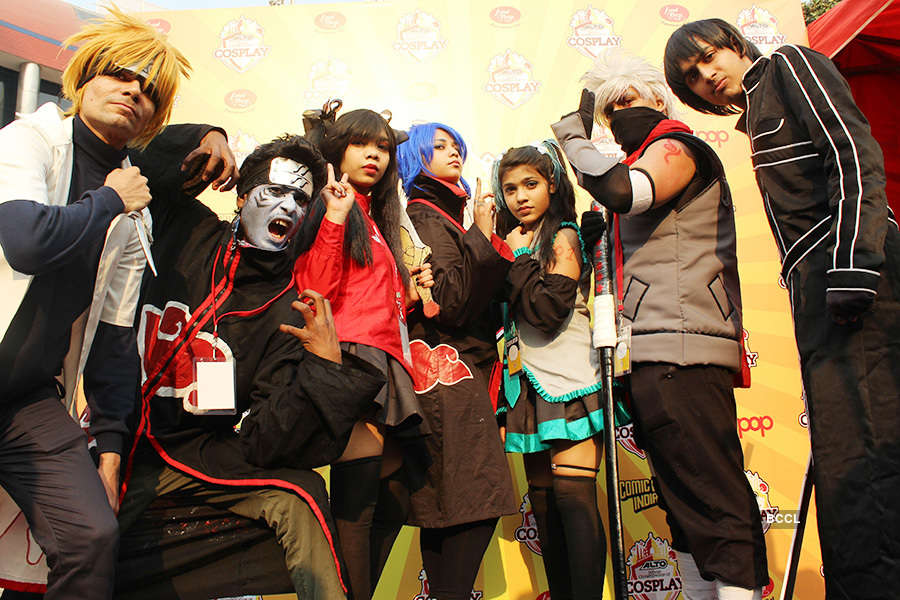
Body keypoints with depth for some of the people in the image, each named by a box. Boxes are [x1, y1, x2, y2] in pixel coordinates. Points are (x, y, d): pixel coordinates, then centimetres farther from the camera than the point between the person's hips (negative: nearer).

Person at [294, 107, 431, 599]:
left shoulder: (377, 222, 29)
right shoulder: (329, 208, 5)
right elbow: (315, 292, -9)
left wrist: (412, 290, 13)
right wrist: (334, 221, -13)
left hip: (386, 363, 9)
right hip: (350, 356, -9)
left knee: (391, 502, 8)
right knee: (356, 506, -14)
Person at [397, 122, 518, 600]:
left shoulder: (442, 218, 24)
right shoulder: (427, 217, -2)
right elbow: (447, 301, -15)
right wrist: (482, 237, -12)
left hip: (457, 376, 9)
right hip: (450, 376, -9)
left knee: (447, 510, 7)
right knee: (475, 503, -13)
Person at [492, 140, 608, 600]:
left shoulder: (564, 237, -3)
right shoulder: (514, 246, 18)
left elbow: (548, 309, -16)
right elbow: (506, 318, 14)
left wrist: (519, 258, -6)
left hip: (570, 386, -7)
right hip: (530, 389, 7)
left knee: (573, 496, -12)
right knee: (543, 504, 8)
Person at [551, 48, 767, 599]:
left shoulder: (677, 146, 2)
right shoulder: (642, 165, 30)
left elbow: (622, 191, -21)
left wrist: (574, 136, -6)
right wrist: (596, 241, 17)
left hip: (681, 352, -10)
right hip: (653, 360, 10)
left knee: (714, 501, -13)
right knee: (687, 507, 12)